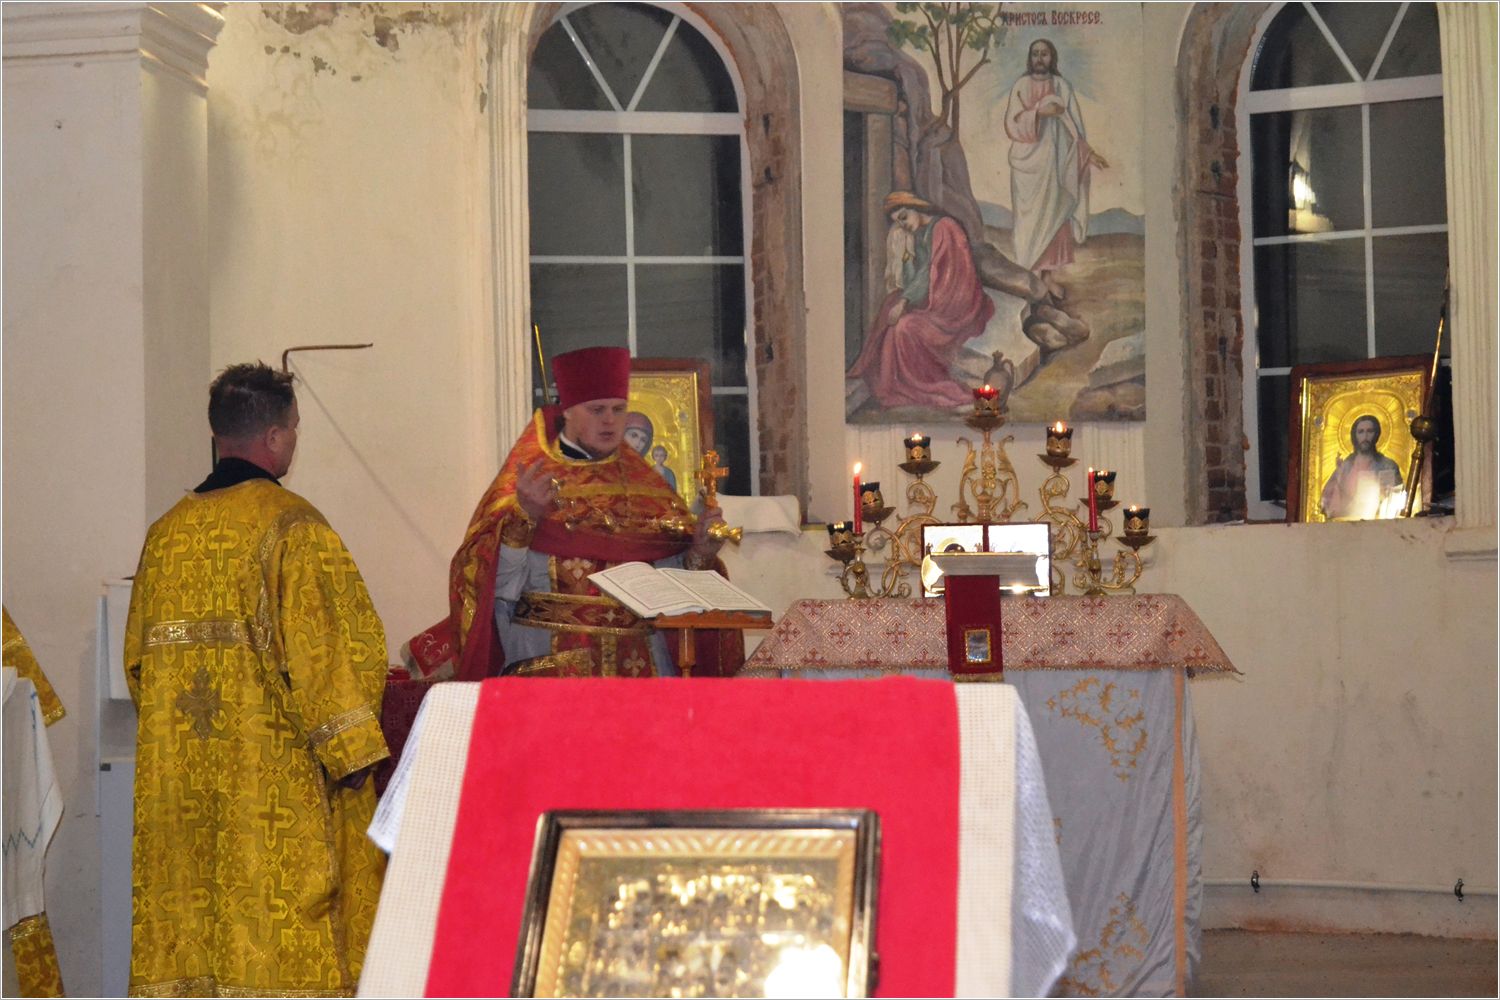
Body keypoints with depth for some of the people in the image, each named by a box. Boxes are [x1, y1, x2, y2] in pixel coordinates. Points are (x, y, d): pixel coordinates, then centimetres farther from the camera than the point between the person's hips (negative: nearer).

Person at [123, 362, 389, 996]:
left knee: (190, 923, 9)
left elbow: (138, 658, 16)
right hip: (276, 775, -6)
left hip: (178, 785, 6)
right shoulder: (292, 526, -10)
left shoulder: (166, 533, 10)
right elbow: (323, 650, -15)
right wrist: (352, 753, -9)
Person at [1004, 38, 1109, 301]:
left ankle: (1048, 273, 4)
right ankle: (1029, 277, 2)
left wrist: (1087, 153, -3)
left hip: (1056, 159, 2)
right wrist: (1038, 113, -19)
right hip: (1028, 160, -2)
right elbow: (1012, 123, -6)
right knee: (1030, 217, -3)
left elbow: (1074, 126, 7)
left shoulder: (1062, 86, 6)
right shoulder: (1021, 87, 2)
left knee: (1054, 215, 0)